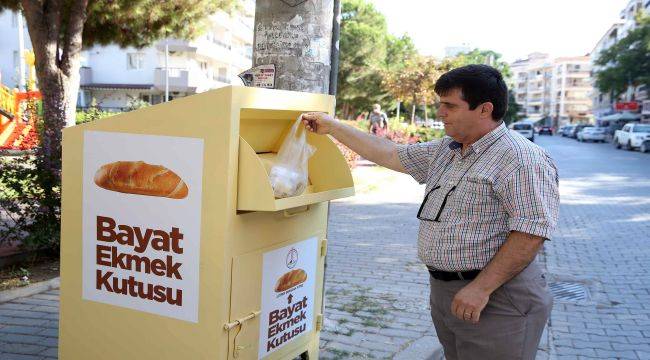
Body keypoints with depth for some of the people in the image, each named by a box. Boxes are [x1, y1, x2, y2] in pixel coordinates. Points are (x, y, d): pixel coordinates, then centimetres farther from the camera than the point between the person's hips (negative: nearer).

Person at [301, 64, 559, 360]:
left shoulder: (522, 159, -15)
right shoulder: (444, 151, 13)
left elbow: (532, 231, -22)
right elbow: (389, 154, 18)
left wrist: (481, 288, -23)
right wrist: (332, 127, 19)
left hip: (495, 300, -8)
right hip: (443, 291, 8)